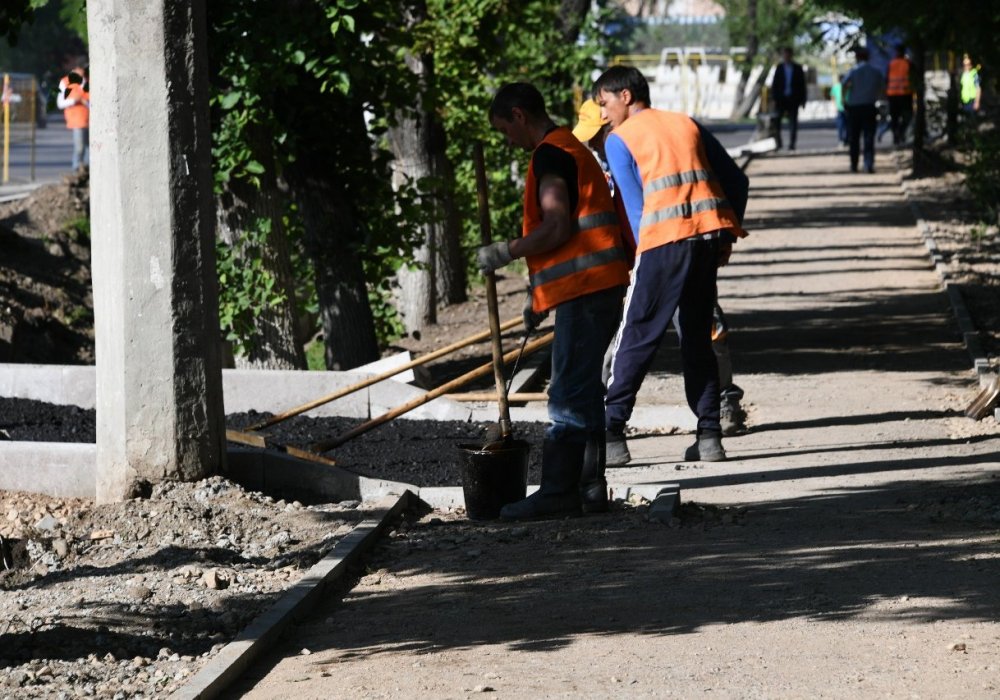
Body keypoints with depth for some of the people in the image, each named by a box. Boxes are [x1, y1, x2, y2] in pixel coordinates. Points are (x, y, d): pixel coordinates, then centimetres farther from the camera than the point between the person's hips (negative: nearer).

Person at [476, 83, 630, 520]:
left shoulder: (549, 155, -8)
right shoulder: (571, 149, 23)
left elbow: (556, 228, -18)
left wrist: (506, 252, -7)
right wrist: (540, 299, 25)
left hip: (584, 289, -10)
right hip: (596, 286, 10)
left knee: (571, 394, -9)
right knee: (582, 393, 12)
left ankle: (560, 491, -8)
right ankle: (588, 488, 15)